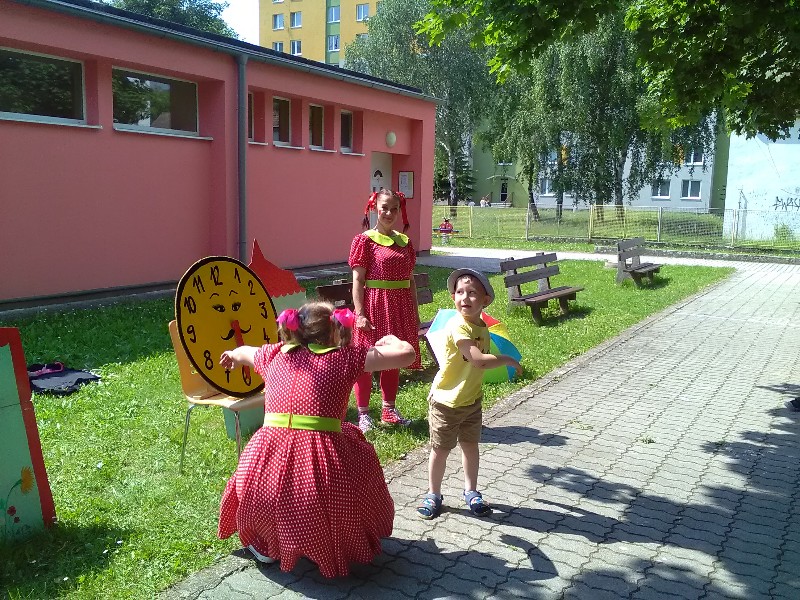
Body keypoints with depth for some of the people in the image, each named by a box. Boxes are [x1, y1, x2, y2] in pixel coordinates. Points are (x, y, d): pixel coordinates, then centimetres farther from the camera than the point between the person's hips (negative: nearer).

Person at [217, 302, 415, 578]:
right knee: (361, 455, 29)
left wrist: (232, 356, 62)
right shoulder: (346, 358, 4)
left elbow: (243, 352, 39)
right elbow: (407, 354, 4)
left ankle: (265, 547, 49)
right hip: (323, 467, -2)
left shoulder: (274, 355, 15)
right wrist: (391, 340, 27)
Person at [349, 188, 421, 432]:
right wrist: (360, 314, -16)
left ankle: (389, 409, 27)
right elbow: (357, 281, -9)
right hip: (374, 305, -5)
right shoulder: (364, 240, -5)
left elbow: (410, 280, 14)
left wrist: (415, 313, 12)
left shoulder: (404, 241, 11)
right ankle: (363, 413, 12)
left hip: (399, 307, 6)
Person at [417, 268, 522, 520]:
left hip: (472, 399, 7)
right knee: (441, 449, 8)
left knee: (470, 445, 18)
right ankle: (433, 495, 27)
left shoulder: (482, 327, 1)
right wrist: (507, 360, -22)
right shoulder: (458, 326, -26)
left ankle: (471, 492, 36)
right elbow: (478, 360, -33)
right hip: (446, 401, -7)